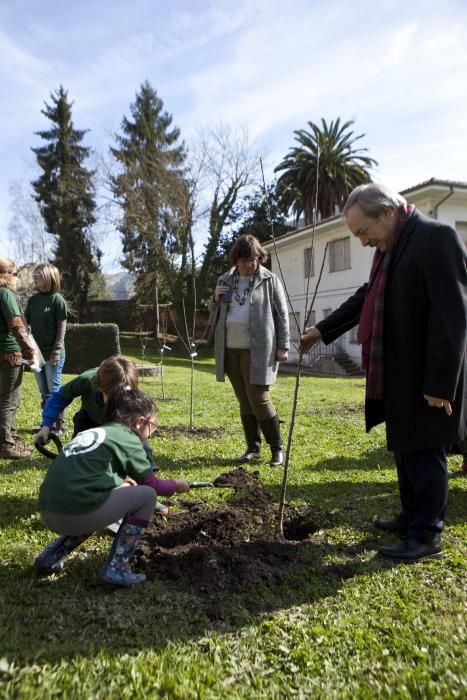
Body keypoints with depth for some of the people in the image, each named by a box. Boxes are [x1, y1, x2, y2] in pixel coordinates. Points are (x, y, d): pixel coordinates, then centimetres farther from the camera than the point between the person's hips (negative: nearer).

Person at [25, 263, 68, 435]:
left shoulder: (57, 300, -9)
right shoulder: (32, 299, 8)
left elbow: (61, 327, -11)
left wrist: (56, 351, -15)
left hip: (52, 354, -6)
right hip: (36, 352, 6)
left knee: (54, 390, 0)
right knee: (44, 392, 13)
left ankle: (60, 424, 11)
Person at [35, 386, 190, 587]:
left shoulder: (91, 432, 21)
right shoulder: (127, 438, 1)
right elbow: (152, 484, 7)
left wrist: (121, 483, 39)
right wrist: (176, 485, 25)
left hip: (48, 513, 8)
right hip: (76, 512, -8)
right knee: (147, 495, 6)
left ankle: (52, 555, 24)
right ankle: (117, 568, 5)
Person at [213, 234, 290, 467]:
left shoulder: (269, 280, 0)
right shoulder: (225, 281, 13)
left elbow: (282, 315, 0)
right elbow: (217, 315, 21)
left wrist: (283, 346, -6)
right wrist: (216, 300, -1)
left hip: (257, 350, -5)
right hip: (231, 349, 5)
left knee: (259, 400, -6)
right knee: (244, 402, 10)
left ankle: (277, 448, 9)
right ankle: (253, 447, 20)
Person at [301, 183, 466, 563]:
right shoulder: (389, 247, 13)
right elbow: (367, 297, 24)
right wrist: (323, 330, 22)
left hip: (426, 378, -9)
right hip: (398, 374, 9)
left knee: (424, 453, 2)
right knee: (406, 448, 18)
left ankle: (427, 536, 17)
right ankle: (412, 517, 34)